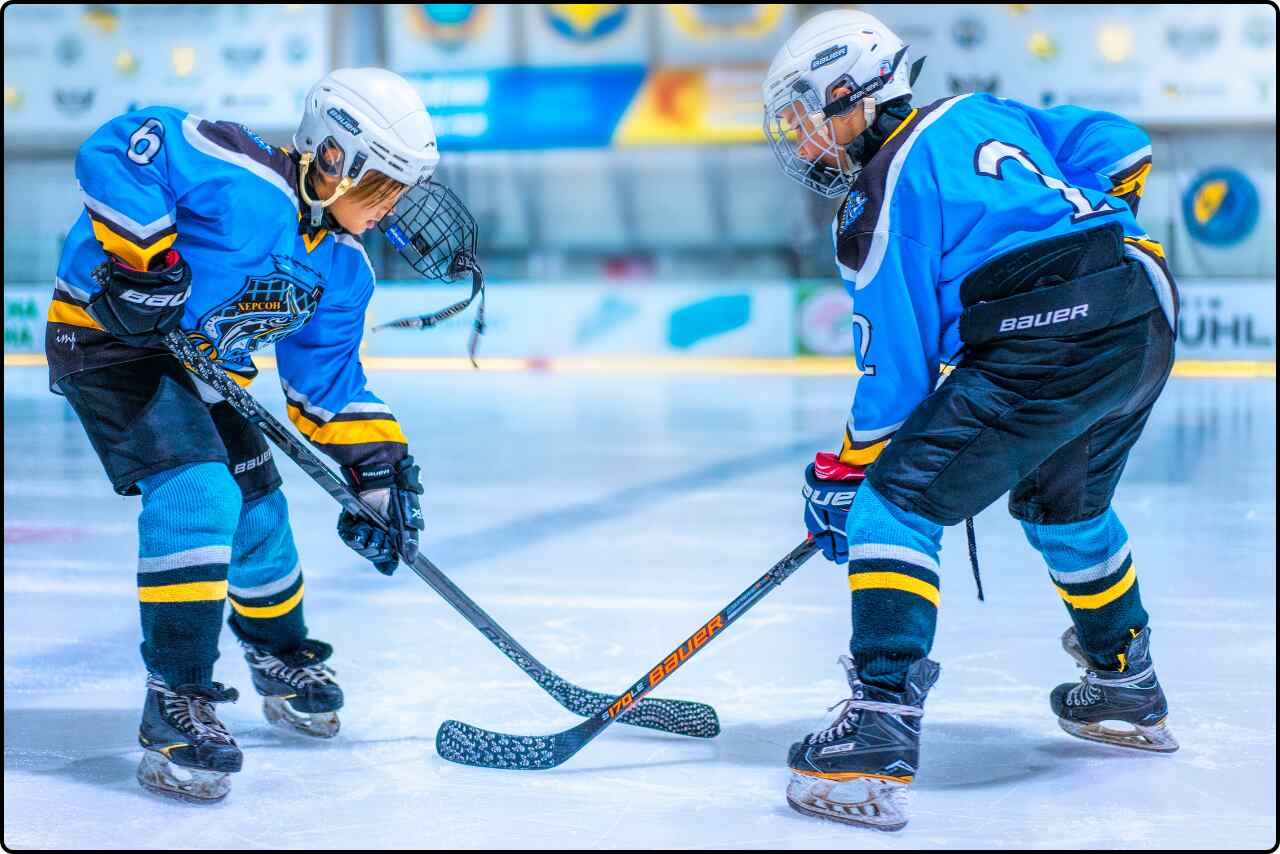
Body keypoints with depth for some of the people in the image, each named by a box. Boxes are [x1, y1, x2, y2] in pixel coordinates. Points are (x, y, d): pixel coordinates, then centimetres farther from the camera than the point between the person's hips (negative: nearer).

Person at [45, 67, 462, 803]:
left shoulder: (341, 268, 0)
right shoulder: (244, 179, -27)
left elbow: (327, 379, 8)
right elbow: (117, 149, -34)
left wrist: (379, 467, 1)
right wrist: (142, 257, -37)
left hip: (200, 364, 9)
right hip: (106, 334, -9)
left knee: (258, 511, 13)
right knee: (196, 493, -24)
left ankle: (283, 660, 42)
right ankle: (175, 708, -20)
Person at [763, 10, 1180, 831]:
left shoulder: (879, 199, -3)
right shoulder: (980, 116, 19)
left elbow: (897, 369, -4)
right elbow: (1121, 147, 23)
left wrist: (843, 473, 7)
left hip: (1046, 348, -9)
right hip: (1150, 324, 9)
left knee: (898, 506, -6)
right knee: (1064, 504, 32)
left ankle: (878, 741, -17)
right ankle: (1129, 691, 49)